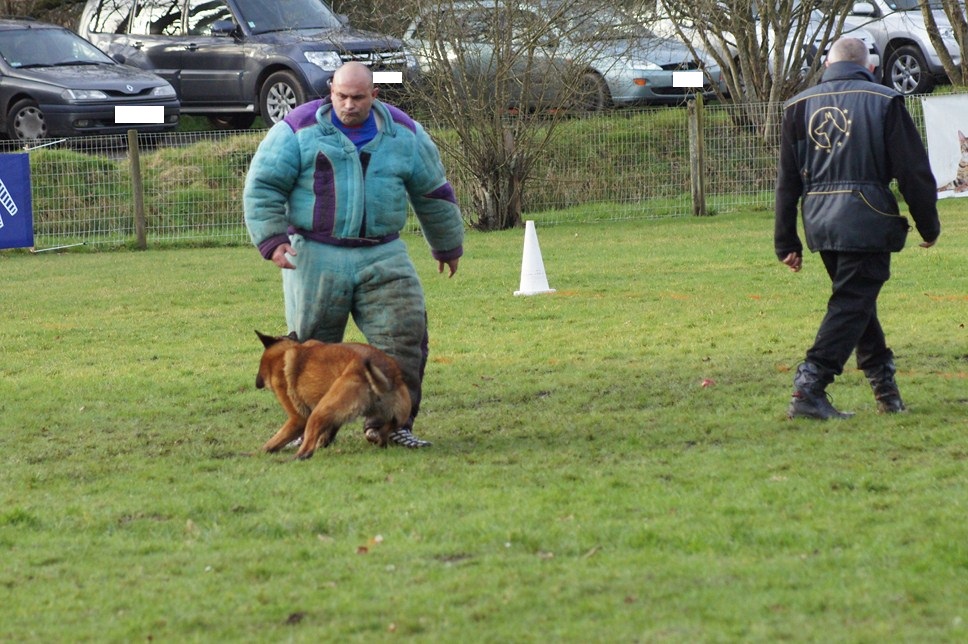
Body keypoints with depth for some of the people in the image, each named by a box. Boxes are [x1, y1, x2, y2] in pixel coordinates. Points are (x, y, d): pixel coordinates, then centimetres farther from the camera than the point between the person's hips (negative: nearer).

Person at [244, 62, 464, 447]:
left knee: (404, 335, -8)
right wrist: (271, 240, -14)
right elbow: (262, 186, -3)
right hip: (315, 256, -2)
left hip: (382, 256, 2)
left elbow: (433, 193, 18)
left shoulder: (403, 134, 6)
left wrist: (448, 246, 25)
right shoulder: (299, 130, -4)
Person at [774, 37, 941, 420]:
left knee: (856, 300, 19)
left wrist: (786, 242, 15)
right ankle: (809, 391, -14)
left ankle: (883, 384, 25)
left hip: (819, 223, 5)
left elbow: (787, 180, 11)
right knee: (852, 303, -4)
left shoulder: (800, 106, 10)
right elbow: (913, 172, -3)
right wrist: (928, 226, 8)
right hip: (866, 220, -5)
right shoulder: (884, 102, -1)